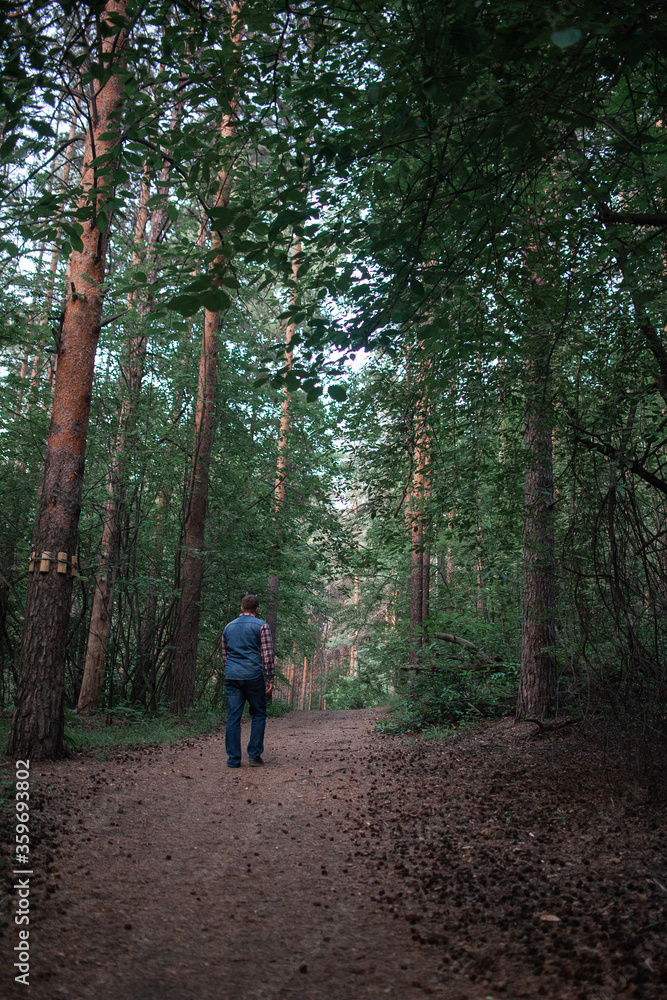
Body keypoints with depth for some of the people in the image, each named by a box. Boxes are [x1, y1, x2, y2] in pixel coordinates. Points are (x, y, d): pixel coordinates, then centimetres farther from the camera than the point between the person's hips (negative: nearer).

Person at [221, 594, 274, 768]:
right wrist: (270, 679, -3)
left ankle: (233, 759, 4)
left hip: (231, 677, 4)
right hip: (253, 676, -4)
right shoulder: (261, 626, 0)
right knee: (258, 715, 9)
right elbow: (267, 655, -6)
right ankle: (254, 755, 4)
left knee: (233, 717, 4)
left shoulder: (229, 627, 15)